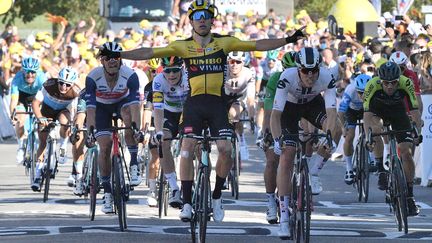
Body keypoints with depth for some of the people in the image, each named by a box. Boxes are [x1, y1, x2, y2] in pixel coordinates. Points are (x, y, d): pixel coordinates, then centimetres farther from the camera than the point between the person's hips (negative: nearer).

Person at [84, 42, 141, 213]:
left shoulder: (130, 75, -31)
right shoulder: (93, 77, -31)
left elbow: (135, 103, -39)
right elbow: (90, 106, -36)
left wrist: (136, 128, -52)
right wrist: (90, 130, -47)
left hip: (122, 102, 0)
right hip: (102, 106, 0)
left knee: (129, 116, -35)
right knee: (105, 146, -11)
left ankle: (134, 165, -27)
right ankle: (107, 193, -1)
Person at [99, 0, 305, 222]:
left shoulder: (224, 43, 3)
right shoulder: (183, 46, 1)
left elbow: (258, 45, 1)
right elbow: (150, 53, -2)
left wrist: (288, 40, -6)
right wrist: (118, 55, -9)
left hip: (217, 103, 0)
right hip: (194, 103, 0)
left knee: (226, 149, -13)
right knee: (187, 148, -14)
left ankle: (217, 196, 8)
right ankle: (187, 203, -6)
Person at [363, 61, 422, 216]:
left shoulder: (406, 83, -33)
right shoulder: (372, 85, -35)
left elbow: (415, 111, -34)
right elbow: (367, 114, -39)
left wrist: (418, 132, -47)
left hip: (397, 109, 1)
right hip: (377, 108, -1)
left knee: (406, 152, -9)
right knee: (376, 128, -36)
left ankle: (410, 197, 0)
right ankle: (381, 171, -20)